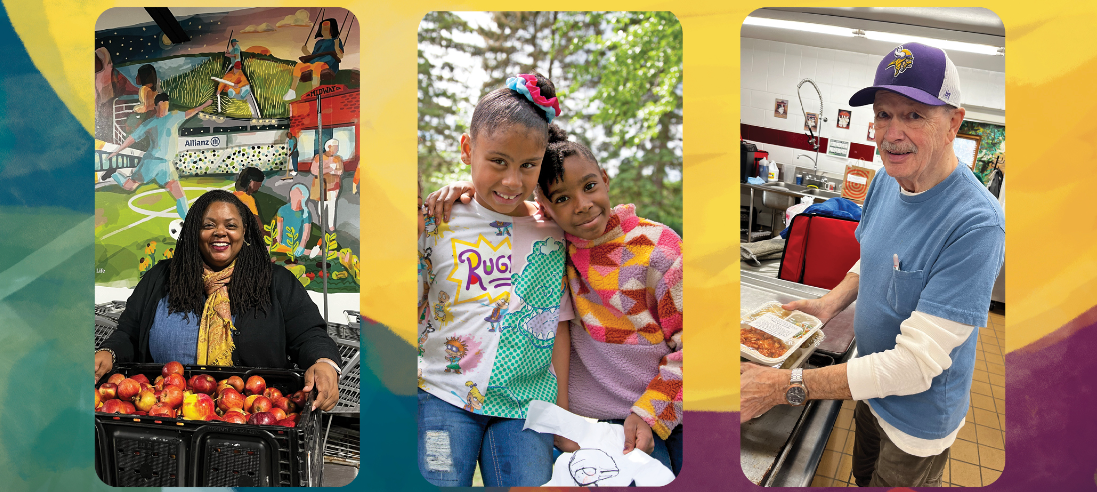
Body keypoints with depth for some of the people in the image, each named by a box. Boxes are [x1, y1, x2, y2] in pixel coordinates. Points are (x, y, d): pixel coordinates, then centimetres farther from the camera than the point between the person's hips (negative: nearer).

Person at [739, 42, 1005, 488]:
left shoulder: (976, 225, -34)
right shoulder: (886, 183, -8)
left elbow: (915, 364, -35)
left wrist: (783, 387, -36)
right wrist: (830, 304, -8)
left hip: (919, 416, -6)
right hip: (871, 389, 6)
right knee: (863, 476, 29)